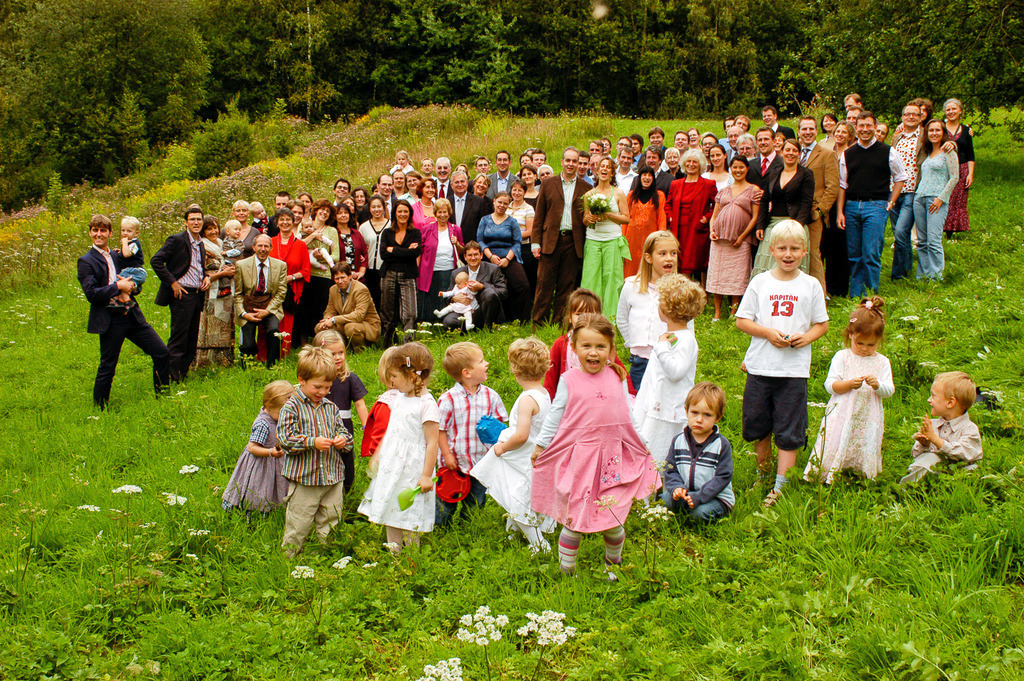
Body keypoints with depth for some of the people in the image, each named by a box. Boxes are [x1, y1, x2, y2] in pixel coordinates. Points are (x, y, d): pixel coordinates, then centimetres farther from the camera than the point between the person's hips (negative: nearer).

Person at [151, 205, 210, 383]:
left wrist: (206, 277, 7)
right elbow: (155, 261, -15)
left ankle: (183, 374, 19)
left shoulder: (200, 243, 15)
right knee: (178, 340, -5)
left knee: (192, 340, 10)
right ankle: (172, 379, 1)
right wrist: (172, 283, -16)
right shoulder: (177, 240, -9)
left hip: (197, 294, 8)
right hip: (182, 294, -8)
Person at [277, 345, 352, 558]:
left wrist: (343, 439, -6)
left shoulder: (331, 408, 8)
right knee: (298, 525, 2)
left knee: (330, 523, 12)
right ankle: (289, 556, 16)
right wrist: (312, 442, -22)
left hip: (333, 477, 5)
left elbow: (342, 430, 18)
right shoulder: (291, 407, -7)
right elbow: (285, 438, -13)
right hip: (304, 478, -5)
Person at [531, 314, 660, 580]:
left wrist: (644, 447, 19)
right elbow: (555, 415, 6)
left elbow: (628, 416, 15)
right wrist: (540, 445, 8)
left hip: (614, 459, 2)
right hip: (578, 458, -2)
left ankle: (613, 564, 30)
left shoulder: (617, 378, 6)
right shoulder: (569, 380, -2)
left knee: (614, 522, 6)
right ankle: (566, 570, 18)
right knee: (574, 520, 1)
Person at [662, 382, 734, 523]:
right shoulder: (678, 441, 2)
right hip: (686, 493, 3)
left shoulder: (722, 445, -9)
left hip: (716, 497, -3)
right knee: (667, 499, -23)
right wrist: (676, 487, -19)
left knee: (701, 512, -30)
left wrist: (699, 496, -24)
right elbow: (670, 469, 5)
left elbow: (723, 477, -13)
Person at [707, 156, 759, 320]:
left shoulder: (753, 190, 4)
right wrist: (712, 230, 0)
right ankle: (717, 311, 8)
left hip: (739, 240, -3)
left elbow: (755, 217, -1)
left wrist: (742, 236, -10)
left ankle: (734, 312, 5)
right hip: (719, 238, 3)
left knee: (737, 275, -3)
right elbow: (714, 214, 18)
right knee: (717, 273, 1)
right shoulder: (723, 190, 16)